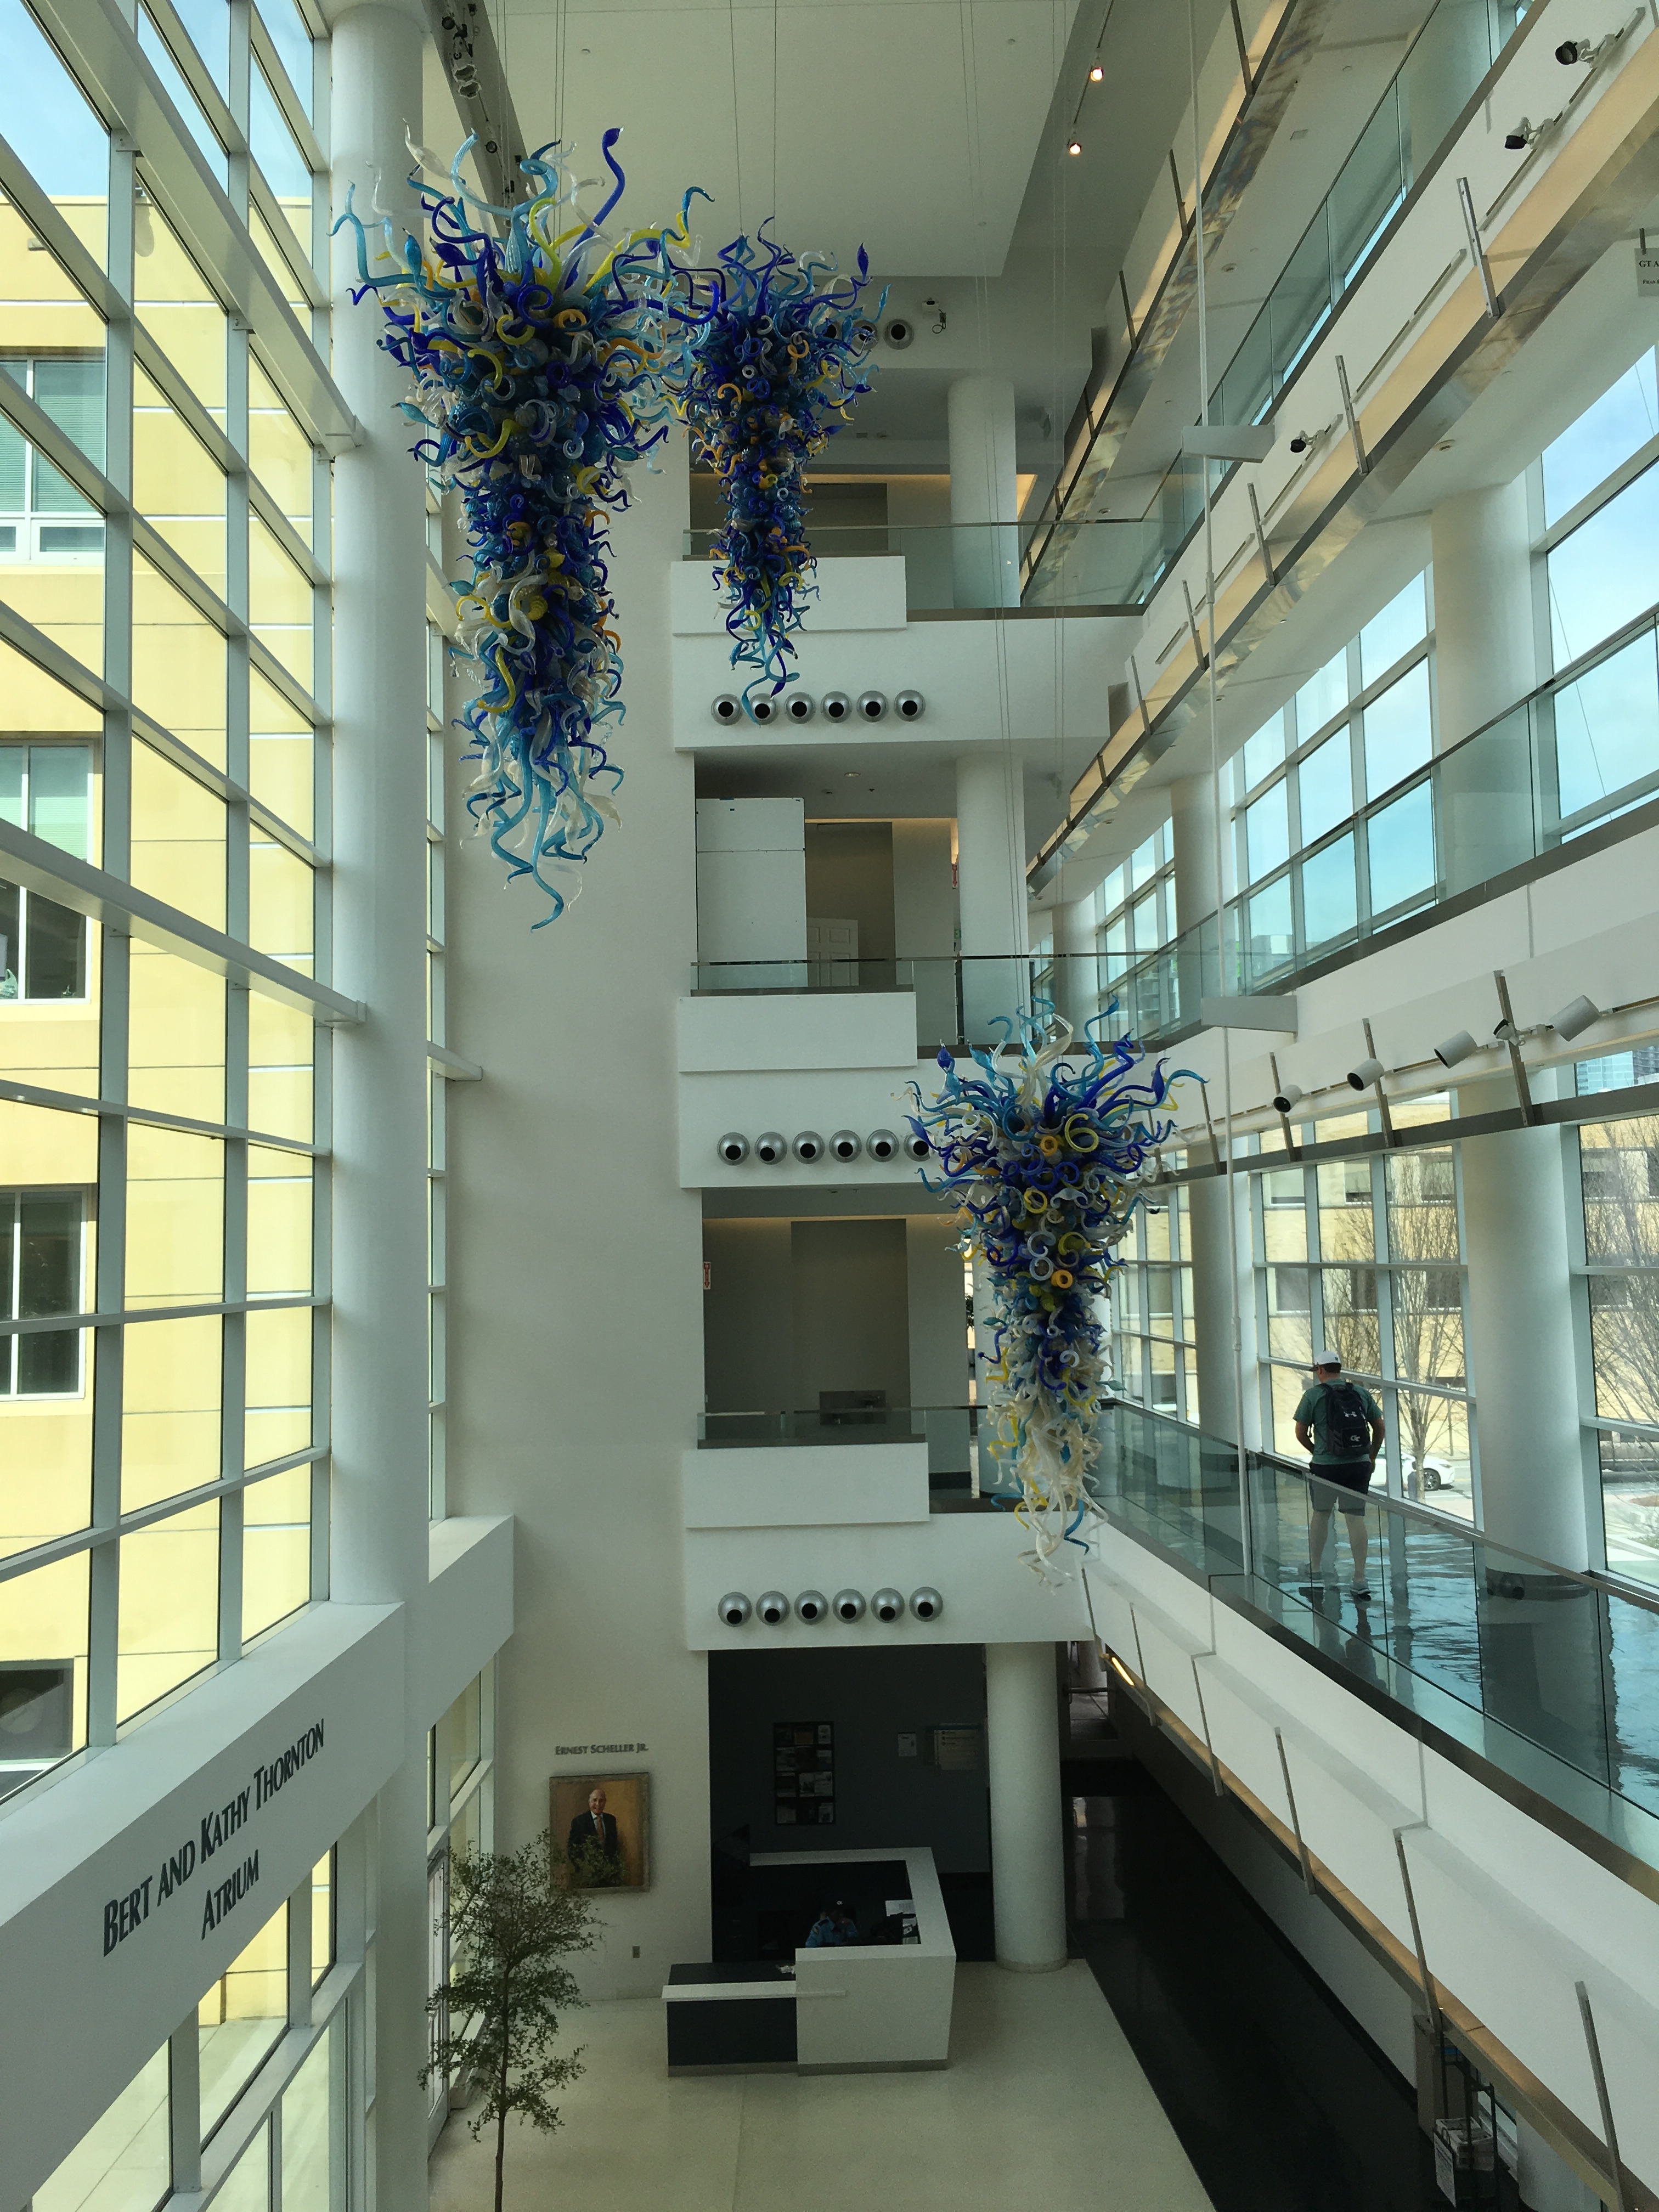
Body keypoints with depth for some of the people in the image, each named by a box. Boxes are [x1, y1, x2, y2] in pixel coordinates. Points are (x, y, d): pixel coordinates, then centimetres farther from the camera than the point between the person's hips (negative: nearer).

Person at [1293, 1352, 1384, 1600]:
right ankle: (1360, 1579, 0)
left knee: (1320, 1514, 15)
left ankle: (1315, 1572, 24)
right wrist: (1372, 1457, 21)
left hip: (1326, 1466, -2)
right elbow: (1379, 1427, 9)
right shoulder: (1361, 1393, 6)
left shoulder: (1313, 1395, -4)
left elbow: (1301, 1433, -4)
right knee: (1356, 1517, 4)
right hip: (1359, 1465, 2)